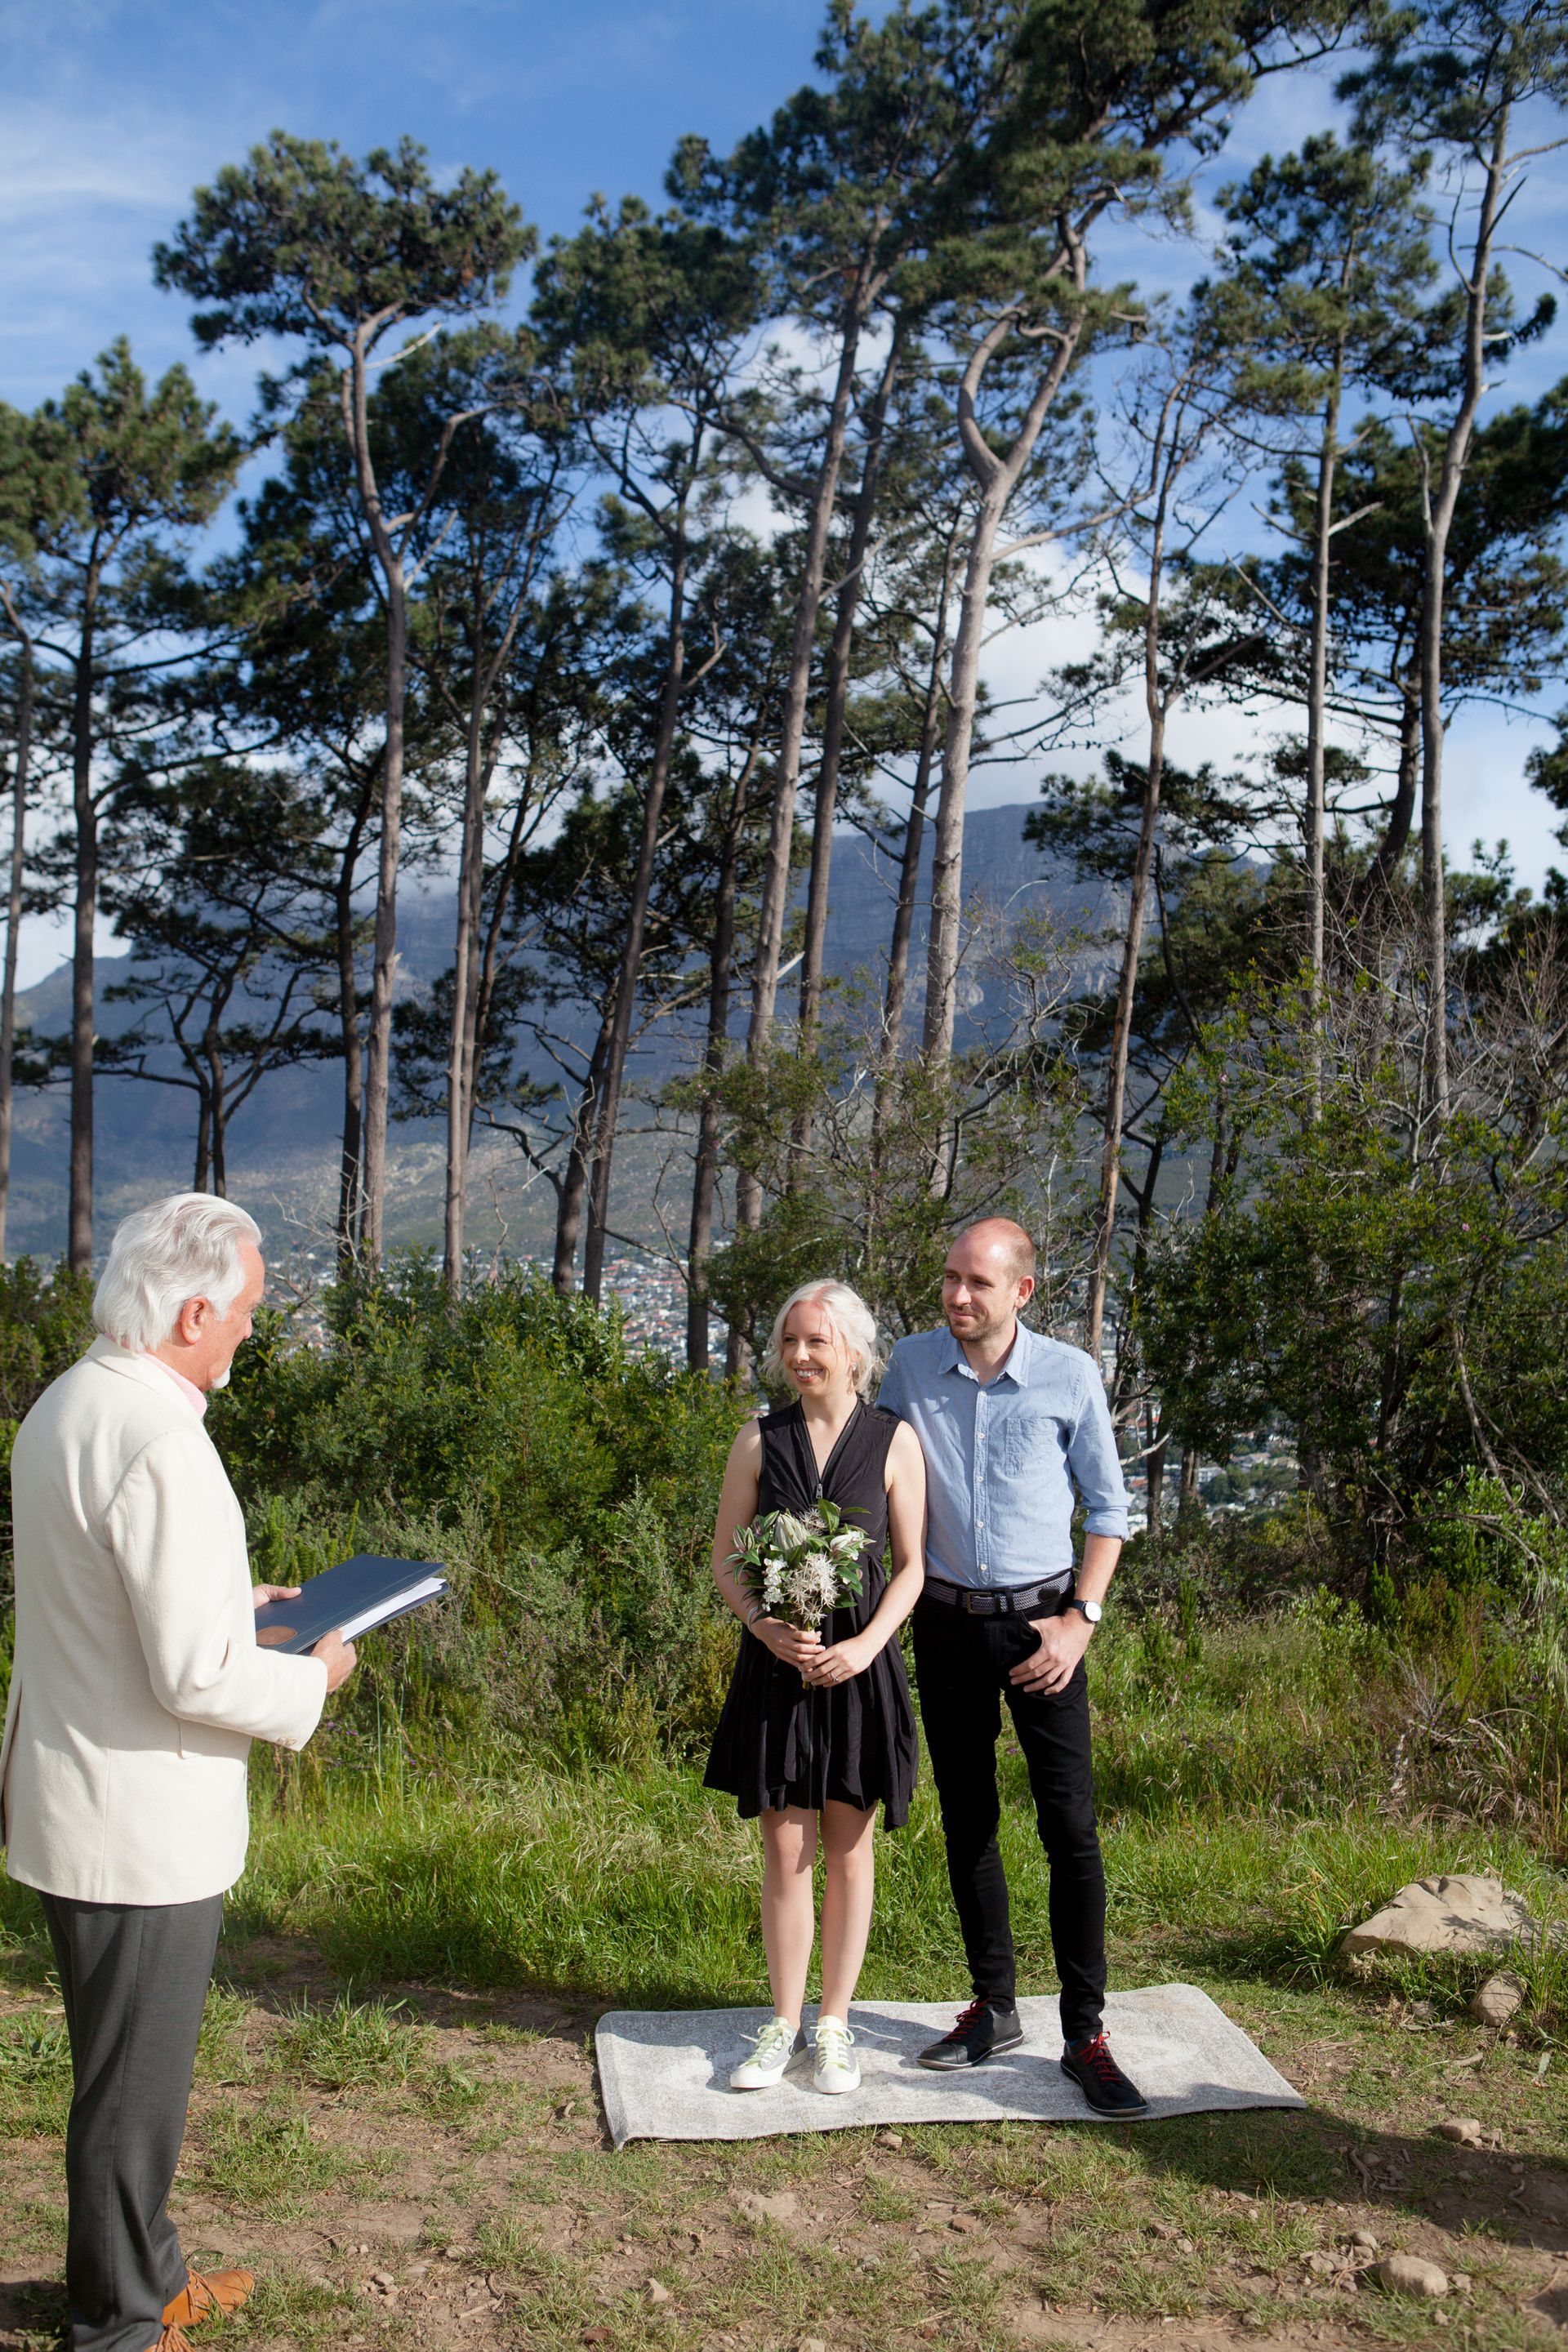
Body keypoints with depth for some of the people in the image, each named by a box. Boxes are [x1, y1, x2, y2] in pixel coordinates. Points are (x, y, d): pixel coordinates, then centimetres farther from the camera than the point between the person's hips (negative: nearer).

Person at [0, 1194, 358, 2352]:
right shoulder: (159, 1440, -26)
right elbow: (195, 1678, -26)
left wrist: (229, 1600, 16)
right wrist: (313, 1676, -10)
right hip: (141, 1826, -10)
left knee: (126, 2070, 24)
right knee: (133, 2089, 9)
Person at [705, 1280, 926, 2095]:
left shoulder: (894, 1441, -1)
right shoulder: (759, 1440, 3)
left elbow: (911, 1565, 1)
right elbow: (725, 1560, 4)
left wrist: (869, 1642, -13)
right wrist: (763, 1623, -14)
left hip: (859, 1664, -1)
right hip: (776, 1662, 1)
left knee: (848, 1848, 8)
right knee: (783, 1850, 6)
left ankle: (834, 2024, 22)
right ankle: (783, 2023, 21)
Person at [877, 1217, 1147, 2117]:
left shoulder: (1070, 1376, -7)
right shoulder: (911, 1365, -1)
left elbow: (1109, 1508, 2)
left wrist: (1081, 1618, -7)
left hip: (1040, 1620, -2)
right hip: (946, 1620, 3)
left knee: (1072, 1827, -4)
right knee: (967, 1820, 11)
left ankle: (1086, 2034, 7)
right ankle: (994, 2009, 26)